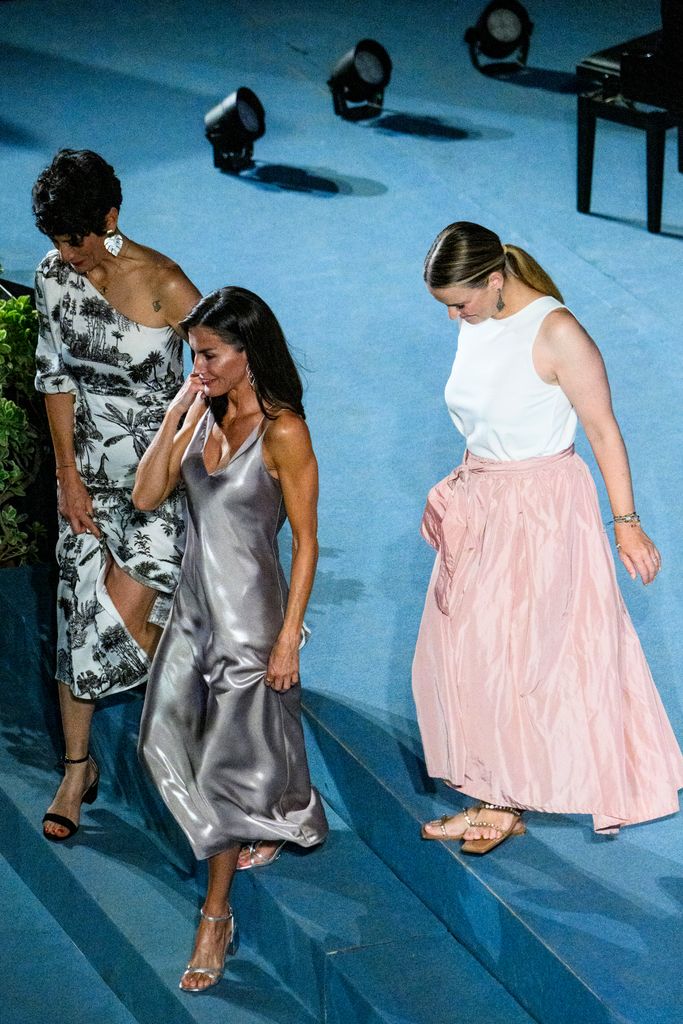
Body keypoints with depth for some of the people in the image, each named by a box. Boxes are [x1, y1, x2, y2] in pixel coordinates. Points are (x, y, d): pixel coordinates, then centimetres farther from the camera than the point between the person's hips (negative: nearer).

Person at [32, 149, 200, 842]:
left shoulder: (161, 284, -20)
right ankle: (78, 767, 22)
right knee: (78, 616, 7)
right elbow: (55, 377, 4)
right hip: (90, 470, 5)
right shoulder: (53, 277, -3)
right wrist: (68, 476, 1)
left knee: (124, 611, -14)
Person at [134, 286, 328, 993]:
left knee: (228, 759, 3)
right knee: (167, 741, 14)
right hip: (195, 606, 7)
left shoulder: (282, 433, -19)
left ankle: (217, 917, 18)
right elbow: (146, 496, -2)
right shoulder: (203, 417, 0)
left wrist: (288, 637, -15)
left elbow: (305, 540, -15)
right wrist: (173, 420, -12)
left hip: (250, 614, -7)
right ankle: (265, 828, 40)